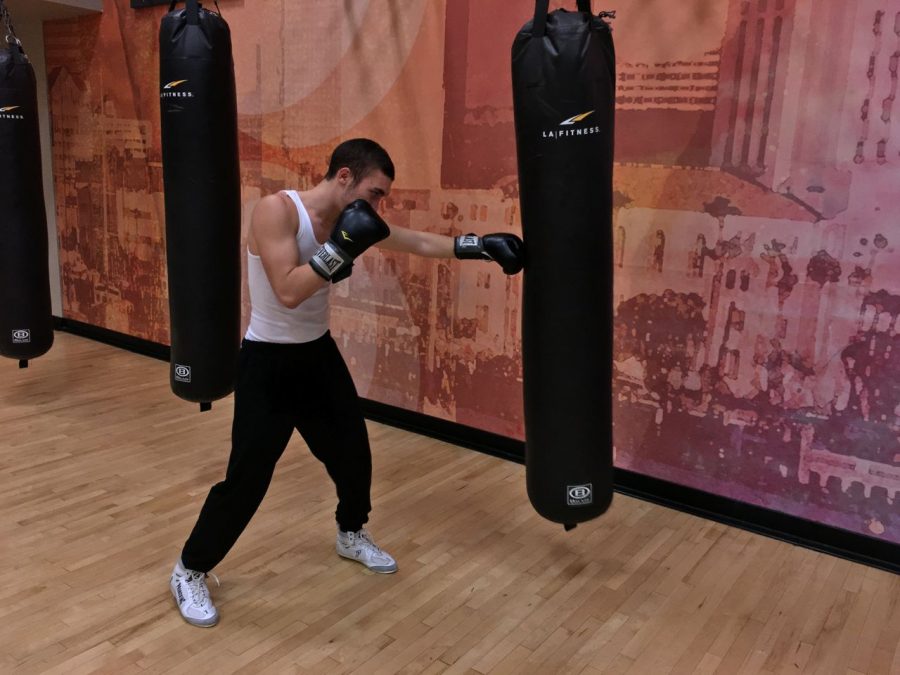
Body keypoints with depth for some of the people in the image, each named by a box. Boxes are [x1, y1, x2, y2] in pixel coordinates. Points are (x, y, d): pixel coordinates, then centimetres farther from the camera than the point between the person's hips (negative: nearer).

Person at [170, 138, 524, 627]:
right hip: (268, 362, -7)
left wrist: (482, 246, -3)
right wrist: (341, 247, -33)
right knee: (247, 476, -5)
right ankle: (189, 571, 17)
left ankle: (352, 535, 43)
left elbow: (422, 244, 4)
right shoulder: (276, 209, -22)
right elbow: (288, 292, -31)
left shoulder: (354, 219, -3)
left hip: (318, 353, 7)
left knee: (352, 451, 15)